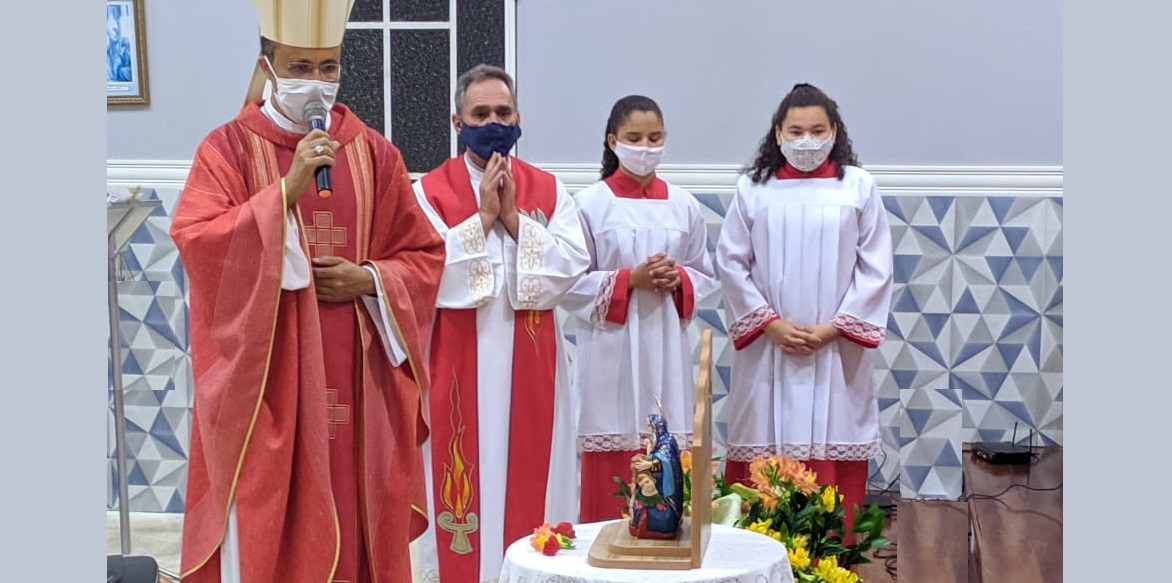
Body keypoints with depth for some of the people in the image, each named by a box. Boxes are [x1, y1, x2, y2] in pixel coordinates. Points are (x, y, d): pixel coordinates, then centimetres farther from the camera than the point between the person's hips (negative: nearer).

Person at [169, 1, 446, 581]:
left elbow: (424, 256, 10)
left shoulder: (374, 153, 7)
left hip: (356, 380, 3)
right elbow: (195, 241, -16)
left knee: (355, 523, 7)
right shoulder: (227, 149, -1)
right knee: (266, 527, 0)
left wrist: (368, 280, -9)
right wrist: (287, 190, -22)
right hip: (263, 377, -2)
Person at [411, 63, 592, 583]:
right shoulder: (430, 190, 1)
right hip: (460, 364, -2)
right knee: (467, 474, 0)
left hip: (530, 363, 2)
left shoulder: (549, 190, 8)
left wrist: (514, 217, -11)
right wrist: (483, 217, -13)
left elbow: (572, 265, -5)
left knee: (531, 475, 5)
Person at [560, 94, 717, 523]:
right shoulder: (589, 204, -1)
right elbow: (571, 283, -3)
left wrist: (679, 279, -7)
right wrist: (629, 279, -14)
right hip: (611, 349, -3)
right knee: (611, 464, -2)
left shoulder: (683, 206, 8)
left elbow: (705, 276, 14)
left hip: (666, 349, 3)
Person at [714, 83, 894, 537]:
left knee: (833, 457, -1)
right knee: (765, 455, 0)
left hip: (836, 351, 0)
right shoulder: (753, 188, 4)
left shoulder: (858, 187, 3)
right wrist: (771, 323, -7)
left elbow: (875, 269, 1)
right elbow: (731, 262, 3)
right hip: (768, 348, 0)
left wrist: (833, 328, -7)